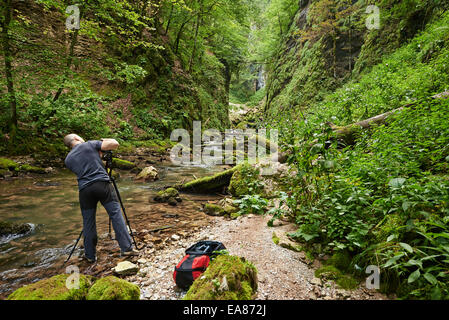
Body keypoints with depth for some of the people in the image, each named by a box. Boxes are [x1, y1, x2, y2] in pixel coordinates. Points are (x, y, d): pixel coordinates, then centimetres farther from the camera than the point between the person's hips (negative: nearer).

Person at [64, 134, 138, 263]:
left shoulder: (68, 159, 19)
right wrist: (105, 140, 21)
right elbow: (115, 144, 0)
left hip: (84, 189, 3)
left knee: (88, 223, 12)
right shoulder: (91, 144, 8)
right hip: (102, 184, -3)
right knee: (116, 214, 0)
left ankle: (90, 255, 23)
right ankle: (126, 248, -2)